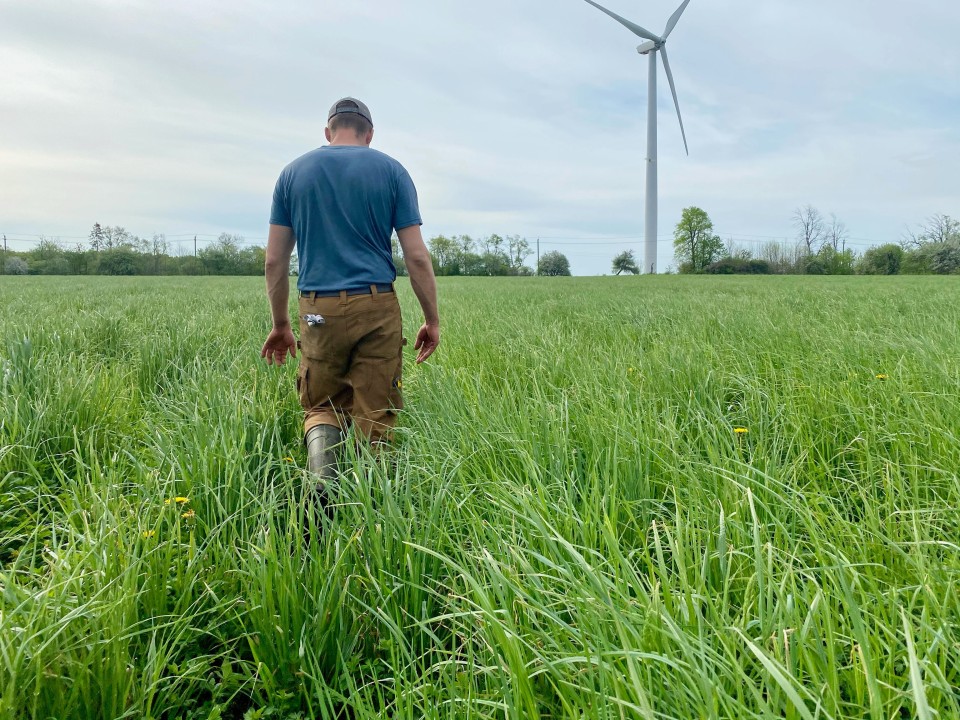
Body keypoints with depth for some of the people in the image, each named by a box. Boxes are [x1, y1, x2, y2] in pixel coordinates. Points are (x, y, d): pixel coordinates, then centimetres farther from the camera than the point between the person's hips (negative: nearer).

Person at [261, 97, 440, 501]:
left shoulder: (294, 172, 10)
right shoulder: (391, 171, 5)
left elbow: (274, 260, 8)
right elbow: (416, 256, -1)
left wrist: (280, 324, 17)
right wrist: (432, 320, 7)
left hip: (320, 311, 2)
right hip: (377, 307, -1)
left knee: (321, 406, 15)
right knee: (375, 414, 6)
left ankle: (322, 482, -11)